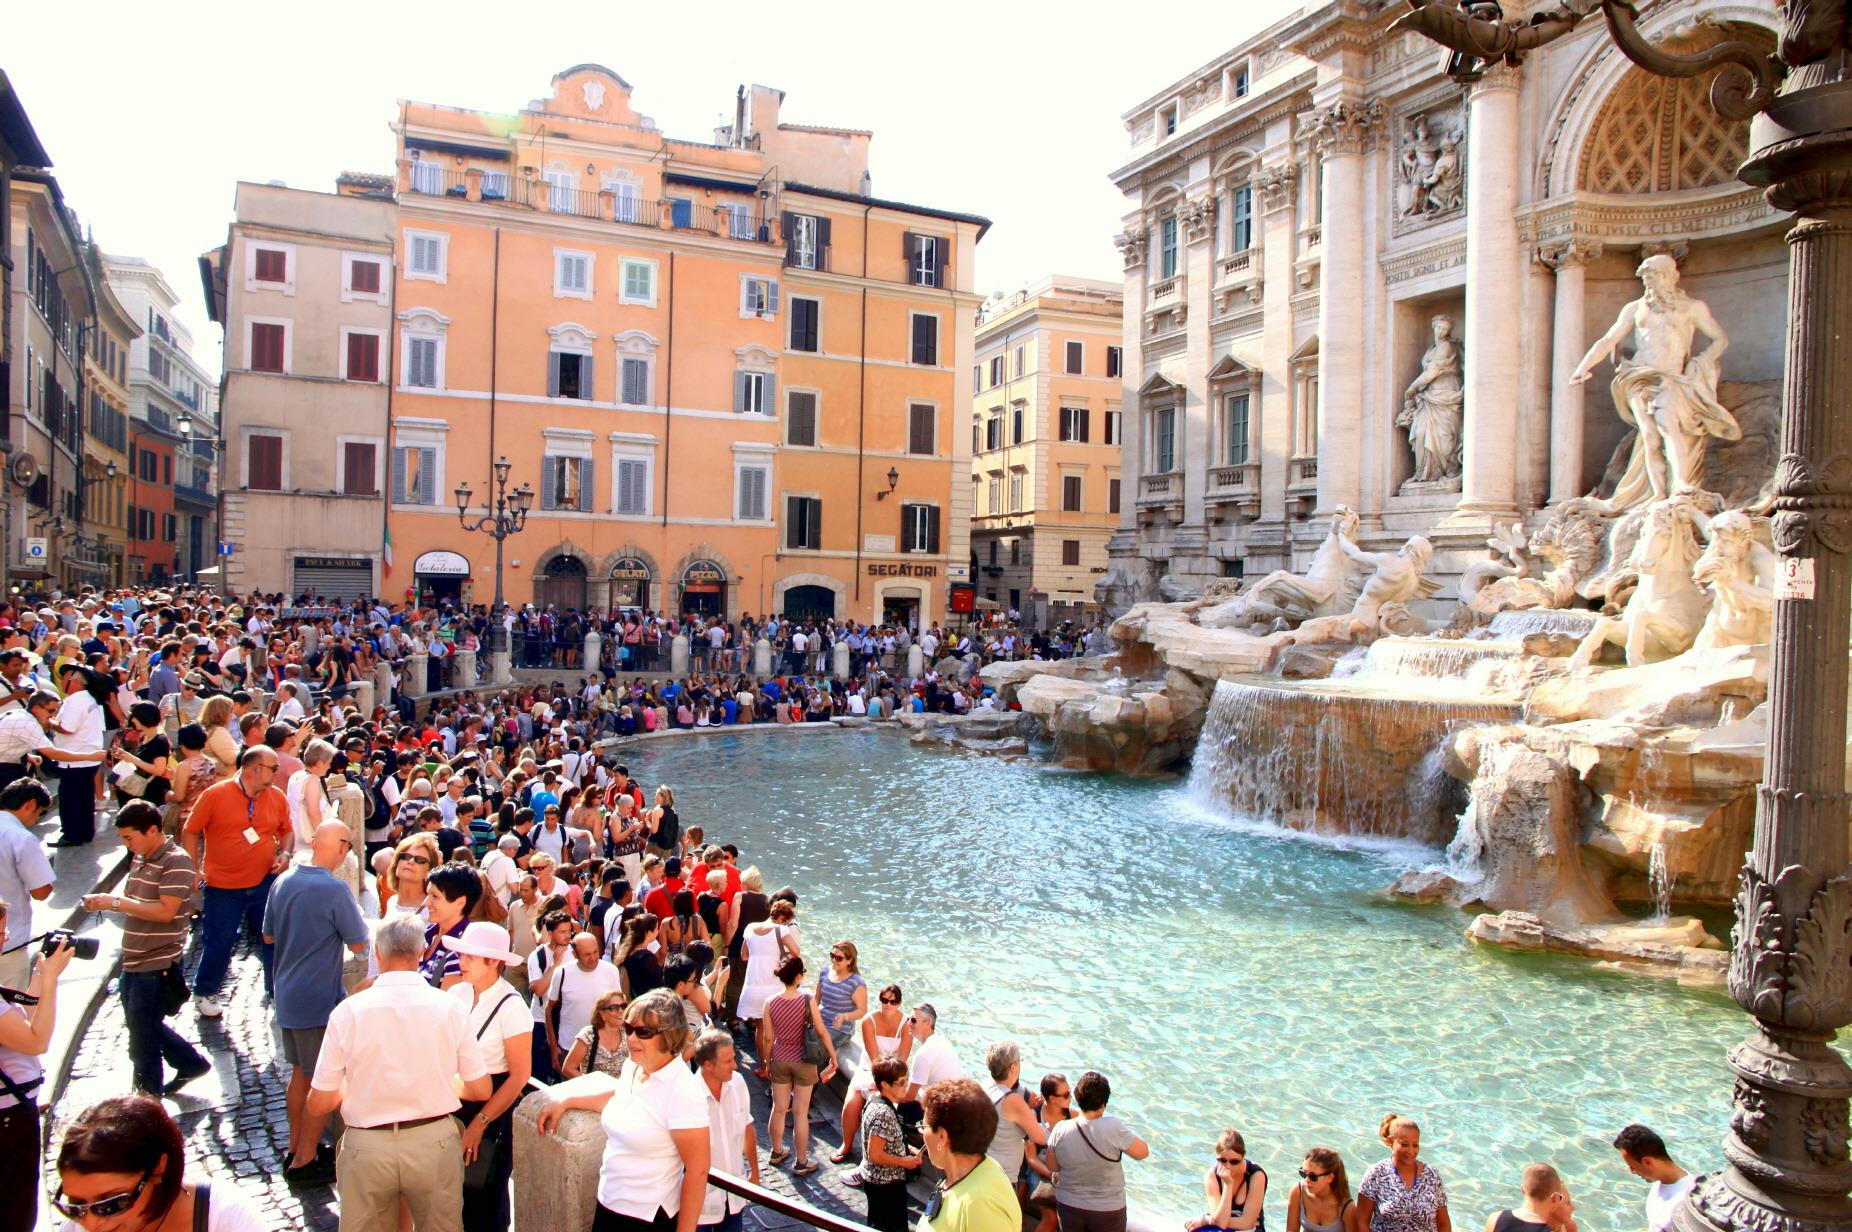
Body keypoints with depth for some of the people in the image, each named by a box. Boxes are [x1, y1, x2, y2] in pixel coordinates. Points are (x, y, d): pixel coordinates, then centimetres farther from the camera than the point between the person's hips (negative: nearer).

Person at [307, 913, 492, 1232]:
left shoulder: (348, 1011, -11)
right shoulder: (451, 1008, -9)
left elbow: (318, 1105, -5)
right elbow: (481, 1090, -3)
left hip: (366, 1147, 0)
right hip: (435, 1143, 0)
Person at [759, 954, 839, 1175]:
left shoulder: (770, 1003, -12)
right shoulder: (808, 1000, -19)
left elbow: (768, 1038, -4)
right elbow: (822, 1032, -12)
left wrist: (767, 1060, 13)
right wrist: (833, 1056, 1)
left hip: (780, 1061, 2)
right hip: (803, 1062, -2)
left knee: (779, 1109, 18)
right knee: (801, 1113, 8)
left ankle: (776, 1152, 36)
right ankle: (802, 1163, 19)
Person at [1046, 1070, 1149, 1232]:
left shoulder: (1060, 1130, -15)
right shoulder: (1113, 1128, -26)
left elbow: (1053, 1168, -1)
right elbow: (1143, 1152, -14)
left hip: (1068, 1206, 2)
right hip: (1108, 1210, -2)